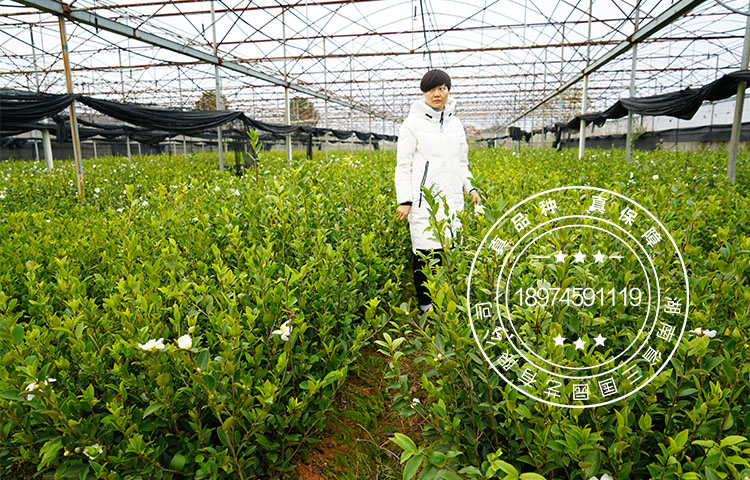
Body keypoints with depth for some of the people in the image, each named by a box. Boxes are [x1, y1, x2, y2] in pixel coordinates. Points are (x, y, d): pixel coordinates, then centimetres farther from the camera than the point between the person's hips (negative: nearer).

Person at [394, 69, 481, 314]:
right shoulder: (413, 124, 0)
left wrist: (471, 188, 10)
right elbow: (403, 165, -2)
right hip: (425, 200, -5)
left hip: (452, 199, 5)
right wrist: (404, 201, -9)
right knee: (427, 253, -10)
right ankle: (426, 307, 2)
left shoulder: (455, 123, 17)